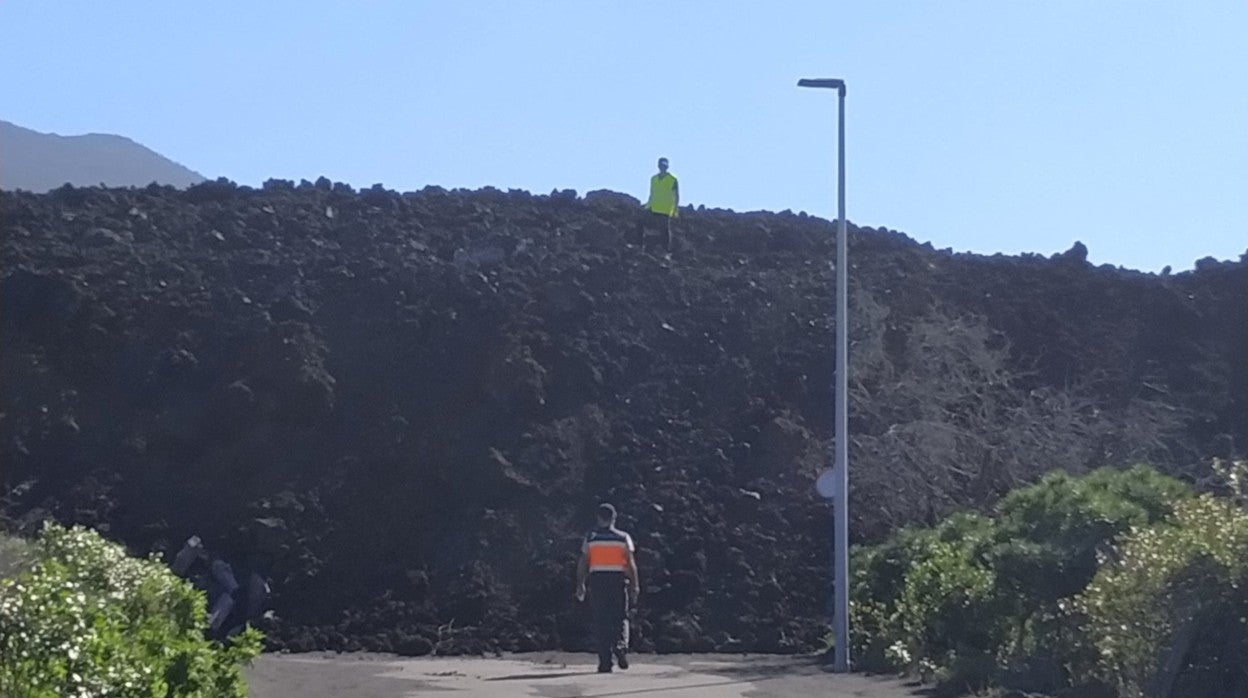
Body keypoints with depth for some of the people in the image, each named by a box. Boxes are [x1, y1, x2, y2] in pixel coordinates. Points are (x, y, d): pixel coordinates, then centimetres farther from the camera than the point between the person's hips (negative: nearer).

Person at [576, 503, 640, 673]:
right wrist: (635, 586, 1)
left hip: (597, 580, 0)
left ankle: (605, 661, -1)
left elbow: (583, 563, 3)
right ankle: (621, 645, -18)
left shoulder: (591, 538, 5)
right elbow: (631, 563, -1)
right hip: (618, 580, 0)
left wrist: (580, 585, 9)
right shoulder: (623, 538, 4)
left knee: (600, 621, 4)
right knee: (620, 617, 11)